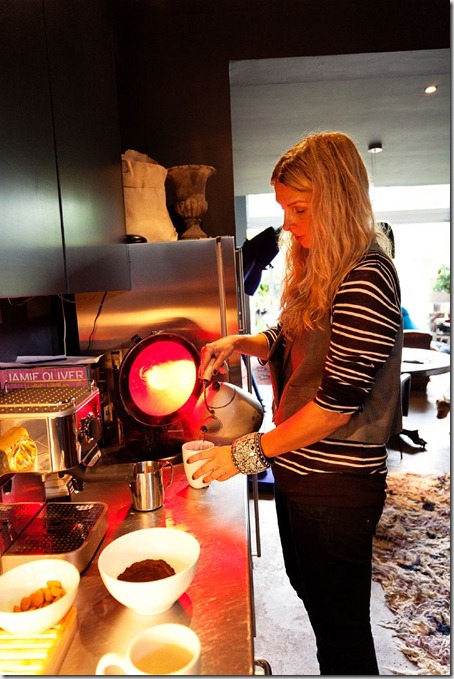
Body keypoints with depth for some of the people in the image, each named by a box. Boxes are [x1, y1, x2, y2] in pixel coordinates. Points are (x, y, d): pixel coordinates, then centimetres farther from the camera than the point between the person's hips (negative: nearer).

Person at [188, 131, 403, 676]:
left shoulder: (366, 280, -22)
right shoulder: (316, 269, 7)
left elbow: (338, 402, -26)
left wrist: (249, 452, -18)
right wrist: (240, 343, -2)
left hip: (337, 483, -9)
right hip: (298, 469, 9)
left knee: (339, 621, 13)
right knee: (310, 593, 27)